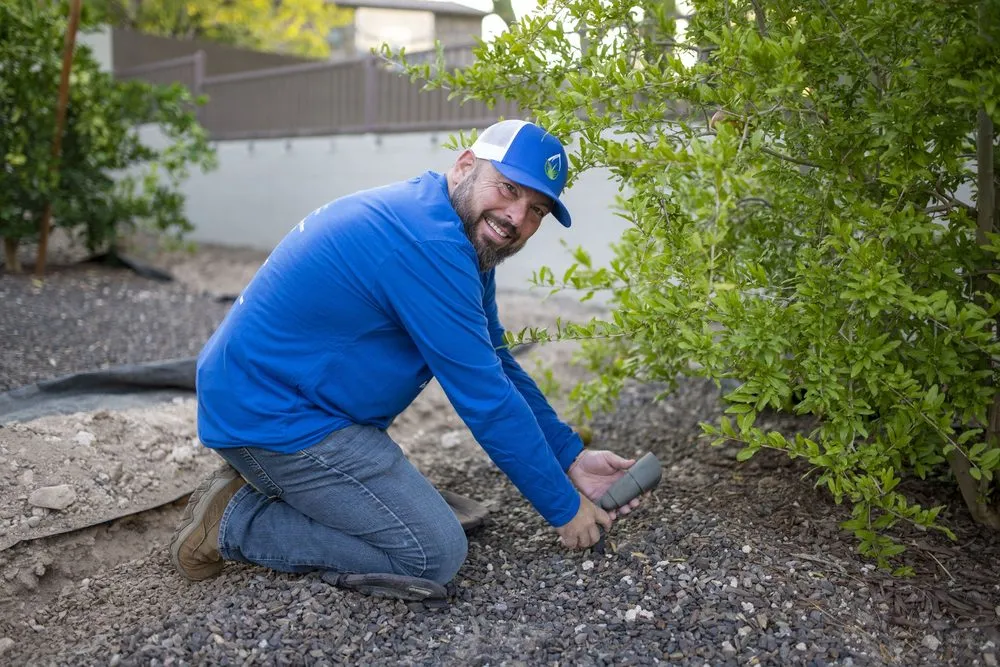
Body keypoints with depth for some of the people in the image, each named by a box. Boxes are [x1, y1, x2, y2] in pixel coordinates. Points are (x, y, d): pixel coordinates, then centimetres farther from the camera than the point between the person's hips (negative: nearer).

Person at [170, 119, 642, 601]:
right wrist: (565, 509, -10)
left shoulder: (466, 241, 7)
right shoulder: (428, 242, -25)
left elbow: (499, 367, 12)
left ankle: (253, 490, 16)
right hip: (272, 415, -11)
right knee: (435, 555, -10)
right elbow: (486, 399, -22)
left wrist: (572, 458, 8)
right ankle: (234, 523, -3)